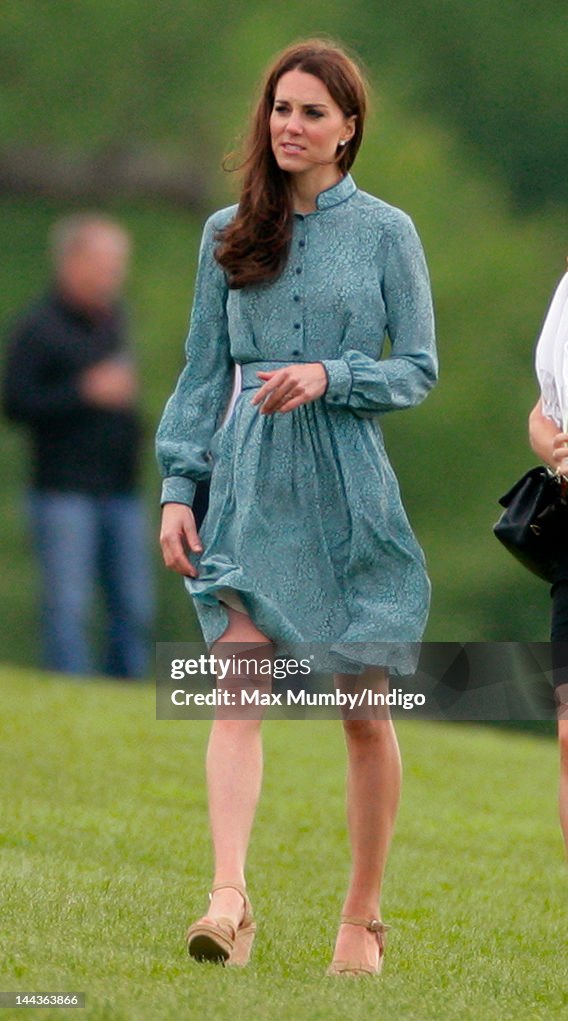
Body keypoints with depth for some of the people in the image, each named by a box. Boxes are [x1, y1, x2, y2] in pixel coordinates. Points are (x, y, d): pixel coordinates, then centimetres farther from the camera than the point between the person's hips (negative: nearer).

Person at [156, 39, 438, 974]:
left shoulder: (385, 232, 3)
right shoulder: (227, 235, 10)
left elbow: (419, 369, 2)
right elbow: (203, 372, 12)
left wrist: (330, 377, -15)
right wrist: (177, 487, 4)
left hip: (350, 487, -1)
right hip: (250, 485, 1)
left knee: (365, 706, 4)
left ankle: (363, 917, 15)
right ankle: (230, 897, -28)